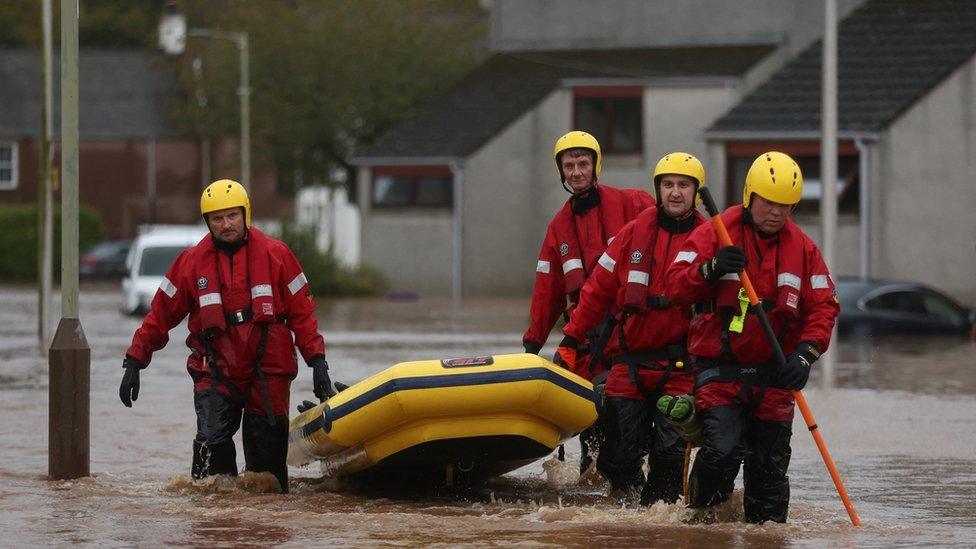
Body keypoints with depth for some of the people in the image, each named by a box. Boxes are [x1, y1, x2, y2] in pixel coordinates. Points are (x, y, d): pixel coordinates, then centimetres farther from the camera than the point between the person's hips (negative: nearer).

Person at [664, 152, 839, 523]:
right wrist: (710, 269, -27)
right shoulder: (714, 234, -3)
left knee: (770, 468, 5)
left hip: (774, 374, 4)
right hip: (720, 368, -3)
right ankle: (701, 516, 8)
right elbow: (675, 287, -8)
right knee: (723, 450, -18)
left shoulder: (802, 248, 8)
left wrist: (805, 353, -10)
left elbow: (823, 306, 6)